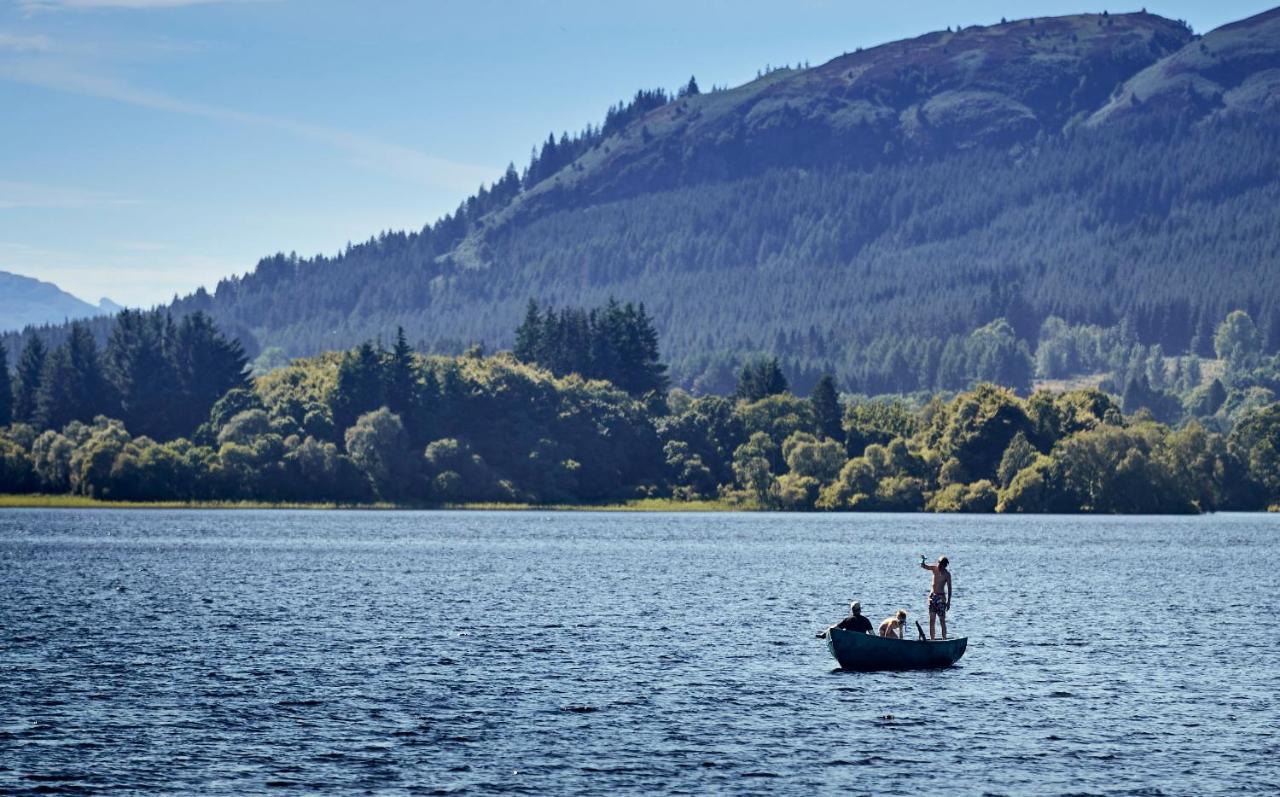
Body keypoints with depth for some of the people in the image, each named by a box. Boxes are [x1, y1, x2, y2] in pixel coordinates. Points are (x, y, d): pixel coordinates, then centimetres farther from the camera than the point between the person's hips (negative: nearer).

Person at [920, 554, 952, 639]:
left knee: (942, 620, -5)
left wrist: (948, 601, -12)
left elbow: (949, 588, -8)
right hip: (932, 596, 5)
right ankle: (932, 639, 9)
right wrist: (923, 560, -25)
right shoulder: (934, 568, 4)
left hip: (941, 597, -5)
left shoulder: (947, 574, -8)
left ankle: (944, 639, -3)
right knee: (931, 620, 5)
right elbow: (923, 566, -2)